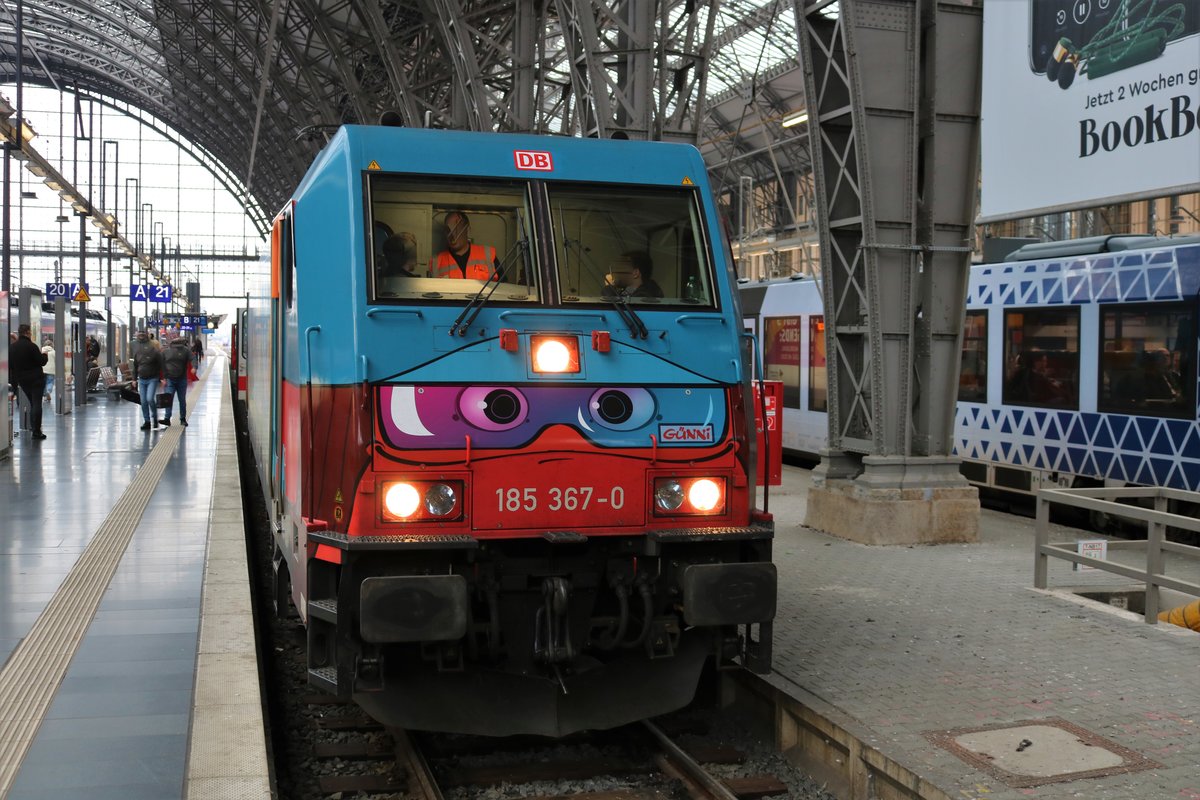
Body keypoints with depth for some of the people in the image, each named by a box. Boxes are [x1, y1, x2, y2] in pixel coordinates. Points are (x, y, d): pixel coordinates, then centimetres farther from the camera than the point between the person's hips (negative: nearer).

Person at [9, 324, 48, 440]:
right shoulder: (31, 346, -15)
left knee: (32, 403, 21)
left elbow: (10, 366, 9)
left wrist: (15, 382, 16)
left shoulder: (11, 347, 5)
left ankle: (32, 426, 23)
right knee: (37, 404, -3)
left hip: (22, 380, 6)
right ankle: (36, 431, -5)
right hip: (36, 379, -6)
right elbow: (42, 362, -13)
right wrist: (43, 354, 8)